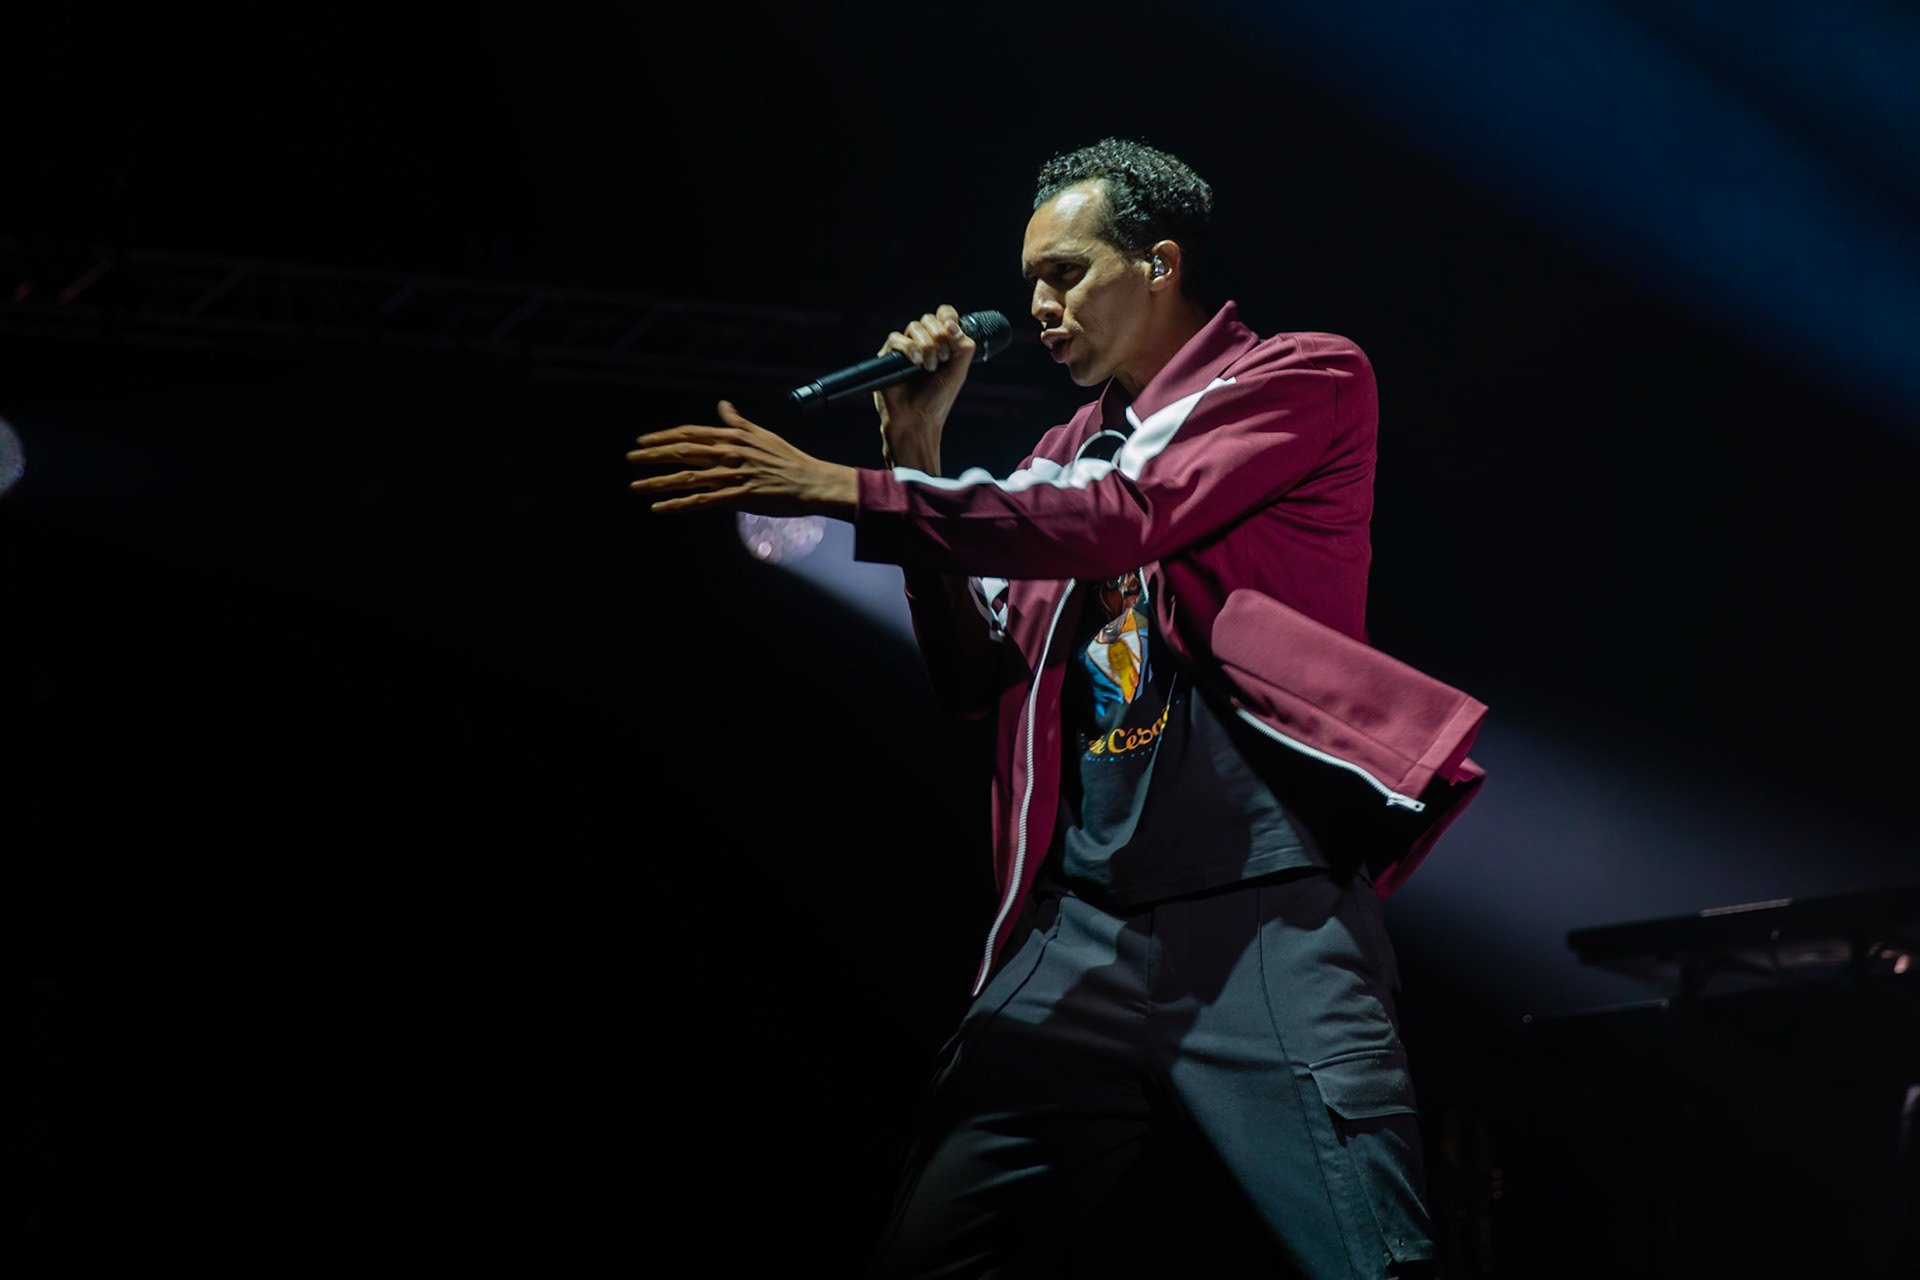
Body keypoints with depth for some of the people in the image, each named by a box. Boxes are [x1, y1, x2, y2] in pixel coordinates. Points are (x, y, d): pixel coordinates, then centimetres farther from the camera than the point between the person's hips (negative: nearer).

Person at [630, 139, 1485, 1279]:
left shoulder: (1304, 380, 4)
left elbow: (1124, 515, -13)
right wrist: (917, 454, 10)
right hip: (1079, 925, 6)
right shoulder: (1068, 454, 22)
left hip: (1264, 914, -6)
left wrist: (853, 491, -15)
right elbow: (977, 680, 19)